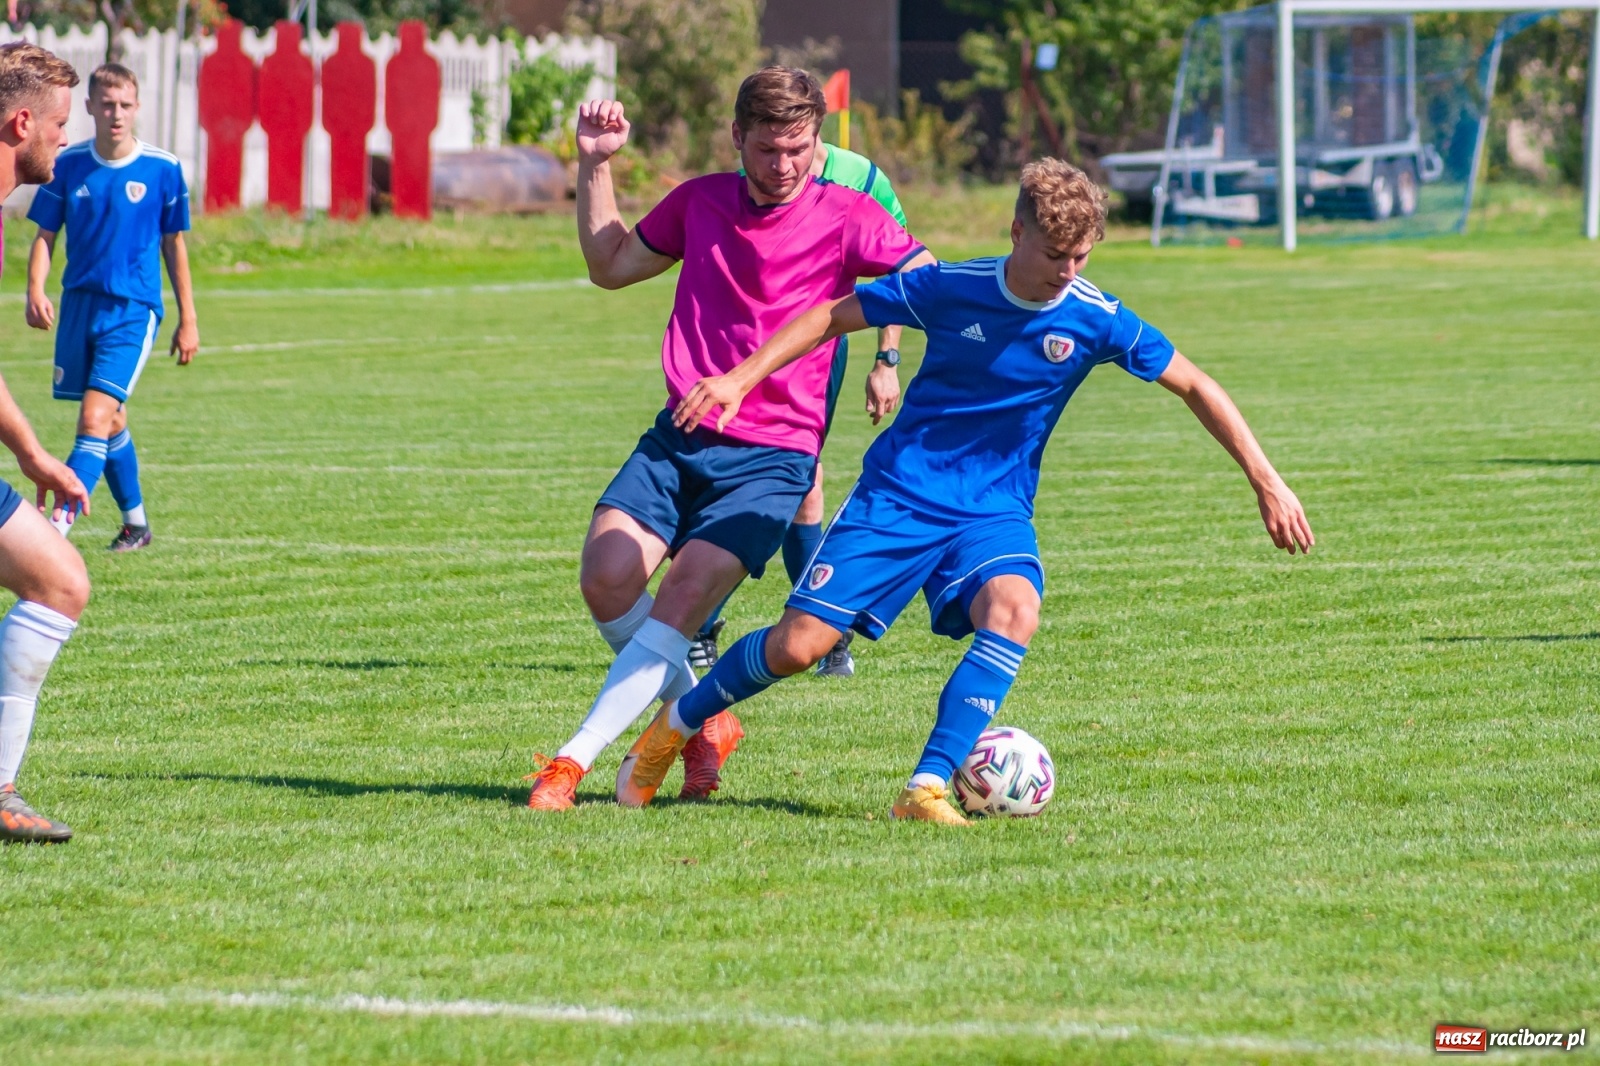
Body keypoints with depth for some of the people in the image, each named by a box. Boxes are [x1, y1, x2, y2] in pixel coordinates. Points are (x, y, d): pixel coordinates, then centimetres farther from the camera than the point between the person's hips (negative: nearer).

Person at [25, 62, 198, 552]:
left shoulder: (163, 169, -4)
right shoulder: (68, 165, 1)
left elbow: (173, 244, 5)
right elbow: (45, 235, 5)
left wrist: (188, 319, 7)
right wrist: (36, 290, -13)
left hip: (133, 309, -4)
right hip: (79, 304, 4)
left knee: (96, 417, -16)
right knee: (110, 420, 14)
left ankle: (58, 528, -22)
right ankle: (135, 520, 32)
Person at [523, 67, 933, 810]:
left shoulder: (844, 217, -3)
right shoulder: (700, 202, 10)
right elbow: (610, 266, 24)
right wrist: (594, 165, 14)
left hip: (772, 457, -4)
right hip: (678, 440, 4)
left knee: (683, 596, -21)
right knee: (606, 580, -14)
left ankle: (575, 759, -18)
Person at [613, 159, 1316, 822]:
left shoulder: (1096, 320, -9)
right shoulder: (951, 287, -11)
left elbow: (1195, 388, -1)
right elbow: (834, 317, 1)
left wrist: (1266, 481, -4)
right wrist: (742, 378, -6)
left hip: (995, 512, 1)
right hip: (899, 493, -1)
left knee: (1014, 611, -33)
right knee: (799, 644, -10)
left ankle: (927, 786, -31)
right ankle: (678, 723, 19)